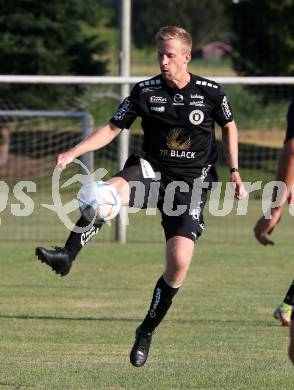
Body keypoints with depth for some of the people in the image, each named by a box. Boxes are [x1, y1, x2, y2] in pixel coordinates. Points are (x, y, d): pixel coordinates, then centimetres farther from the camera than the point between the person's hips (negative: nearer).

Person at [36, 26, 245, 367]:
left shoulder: (210, 92, -3)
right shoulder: (145, 91, -2)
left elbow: (228, 126, 15)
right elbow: (113, 128, 3)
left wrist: (234, 171, 9)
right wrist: (74, 152, -10)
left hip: (192, 182, -1)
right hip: (152, 170, 1)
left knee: (179, 262, -15)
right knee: (109, 192, -36)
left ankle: (146, 332, 5)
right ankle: (67, 256, -41)